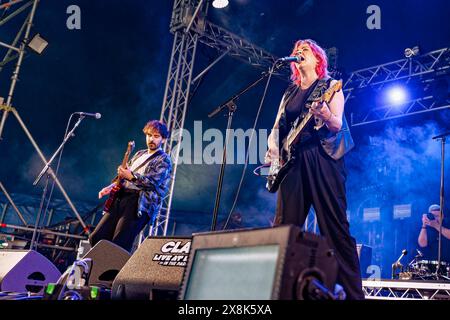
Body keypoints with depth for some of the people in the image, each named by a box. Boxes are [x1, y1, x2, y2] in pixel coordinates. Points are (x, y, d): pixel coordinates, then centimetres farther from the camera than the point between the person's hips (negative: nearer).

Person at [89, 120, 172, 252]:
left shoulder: (164, 160, 2)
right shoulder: (139, 154, 24)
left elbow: (153, 181, -13)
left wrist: (131, 176, -21)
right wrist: (111, 186, 11)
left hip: (140, 205, -7)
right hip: (120, 198, 7)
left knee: (118, 246, -16)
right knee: (96, 238, -1)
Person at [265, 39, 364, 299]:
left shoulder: (330, 86, 10)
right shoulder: (290, 92, 24)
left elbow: (338, 125, -4)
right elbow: (278, 127, 23)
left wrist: (325, 115, -27)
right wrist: (275, 155, 4)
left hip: (321, 157, -5)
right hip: (292, 160, 5)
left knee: (335, 226, -9)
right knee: (284, 225, -3)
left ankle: (353, 292, -7)